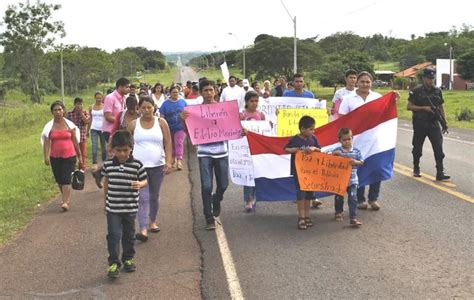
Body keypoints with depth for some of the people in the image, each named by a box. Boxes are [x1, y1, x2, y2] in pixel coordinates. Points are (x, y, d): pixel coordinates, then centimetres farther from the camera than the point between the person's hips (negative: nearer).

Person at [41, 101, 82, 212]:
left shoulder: (70, 125, 1)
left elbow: (75, 141, 6)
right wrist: (46, 157, -14)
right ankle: (65, 197, 34)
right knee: (59, 179, 11)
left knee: (66, 179, -10)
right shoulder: (49, 126, 1)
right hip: (55, 157, 2)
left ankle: (65, 202, -10)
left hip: (69, 156, -2)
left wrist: (79, 155, 9)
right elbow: (46, 142, -3)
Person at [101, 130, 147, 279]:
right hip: (113, 208, 0)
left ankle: (128, 258, 32)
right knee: (114, 235, -3)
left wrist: (140, 184, -25)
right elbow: (106, 181, 10)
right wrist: (106, 199, 16)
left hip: (130, 208, 0)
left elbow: (144, 180, -2)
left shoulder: (137, 165, -10)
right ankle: (114, 263, 4)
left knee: (129, 235, 15)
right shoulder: (108, 164, -4)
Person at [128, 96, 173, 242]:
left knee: (154, 196, 14)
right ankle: (143, 229, -13)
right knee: (143, 197, -9)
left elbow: (168, 143, -1)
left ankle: (152, 221, 33)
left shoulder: (161, 122, 2)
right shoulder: (133, 124, 3)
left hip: (158, 166, 1)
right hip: (139, 166, -1)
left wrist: (168, 161, -11)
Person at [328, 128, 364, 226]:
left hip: (352, 180, 0)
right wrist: (333, 154, -23)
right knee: (339, 198, 16)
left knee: (353, 199, -8)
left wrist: (356, 162, -20)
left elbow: (361, 162, 1)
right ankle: (338, 213, 40)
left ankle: (353, 218, -7)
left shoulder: (356, 151, -1)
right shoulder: (336, 151, -5)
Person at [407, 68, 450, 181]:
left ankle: (440, 173, -10)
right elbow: (409, 106, -6)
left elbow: (440, 107, 15)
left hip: (433, 123, 2)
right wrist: (424, 108, -15)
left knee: (438, 147, -9)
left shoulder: (437, 91, 7)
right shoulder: (417, 91, -5)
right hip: (419, 124, -2)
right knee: (417, 148, 10)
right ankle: (416, 169, 29)